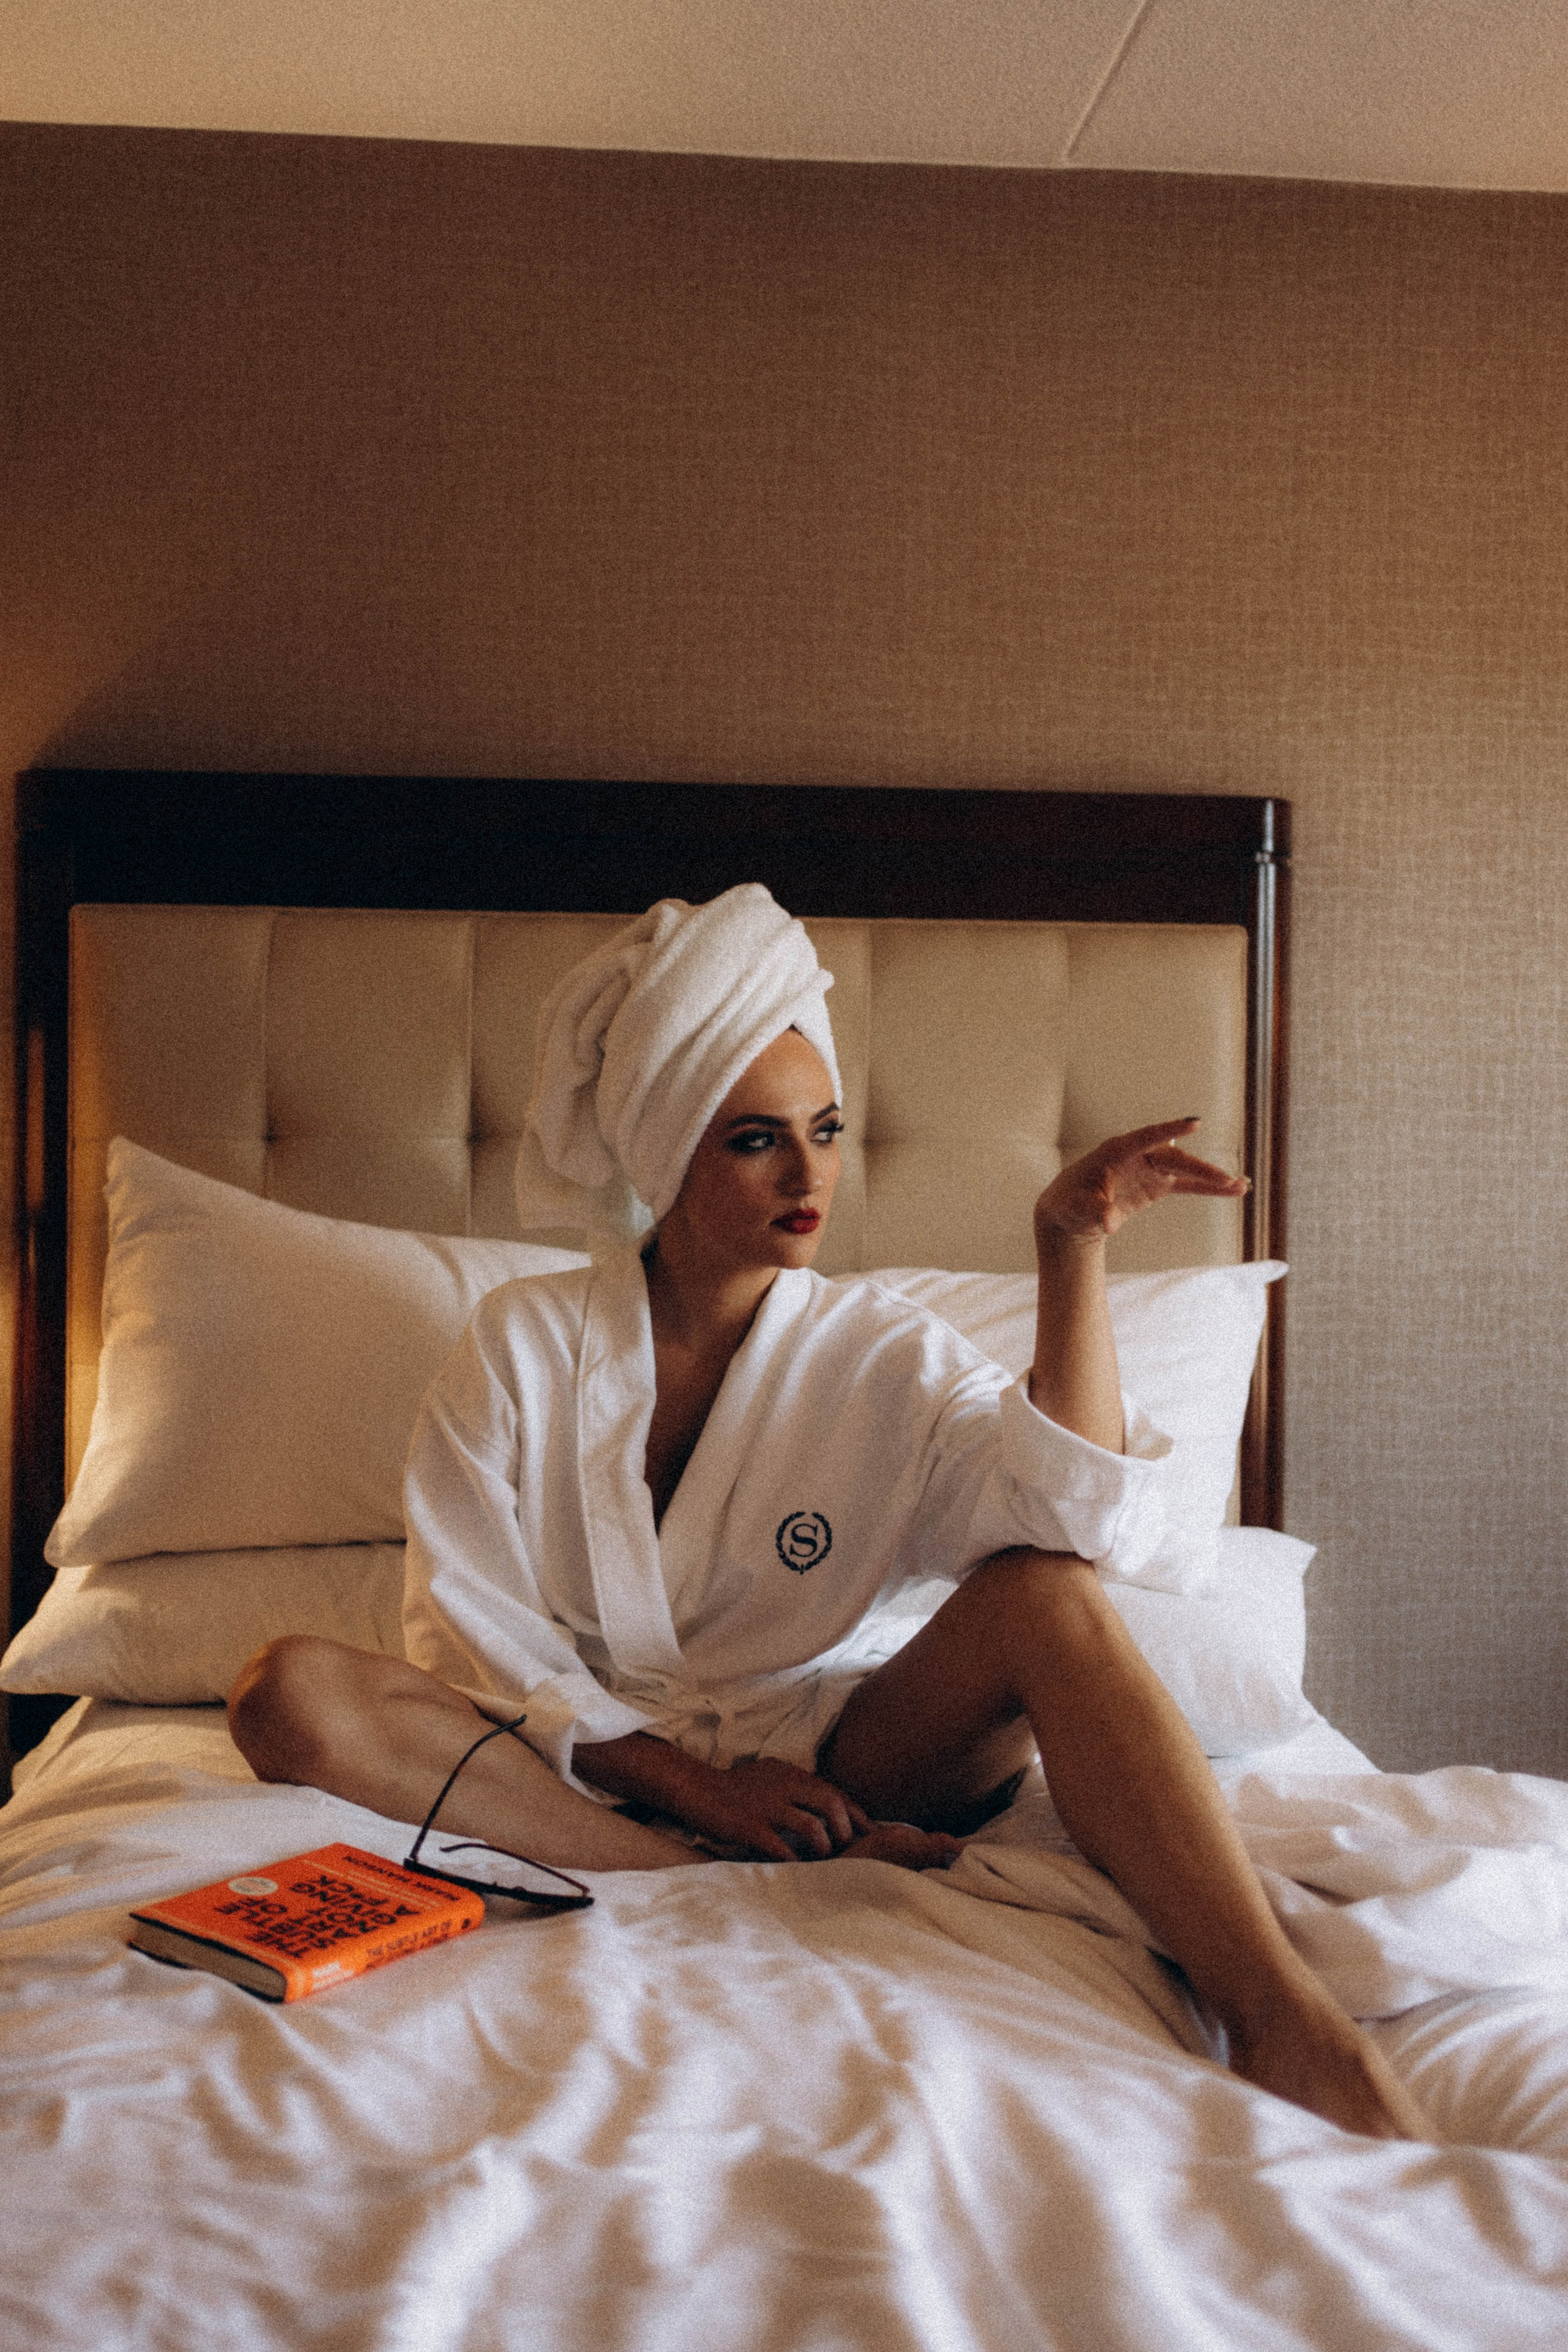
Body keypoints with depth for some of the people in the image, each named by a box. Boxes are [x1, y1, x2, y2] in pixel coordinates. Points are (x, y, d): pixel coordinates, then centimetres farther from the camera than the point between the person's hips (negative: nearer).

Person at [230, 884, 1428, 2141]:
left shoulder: (884, 1355, 0)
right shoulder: (524, 1343, -1)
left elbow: (1086, 1517, -17)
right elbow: (467, 1624, -5)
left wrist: (1074, 1250, -22)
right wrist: (690, 1782, -16)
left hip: (821, 1761, 0)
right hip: (585, 1767, 0)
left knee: (1045, 1596, -25)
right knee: (293, 1693, -28)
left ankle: (1283, 2016, -35)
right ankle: (807, 1892, -30)